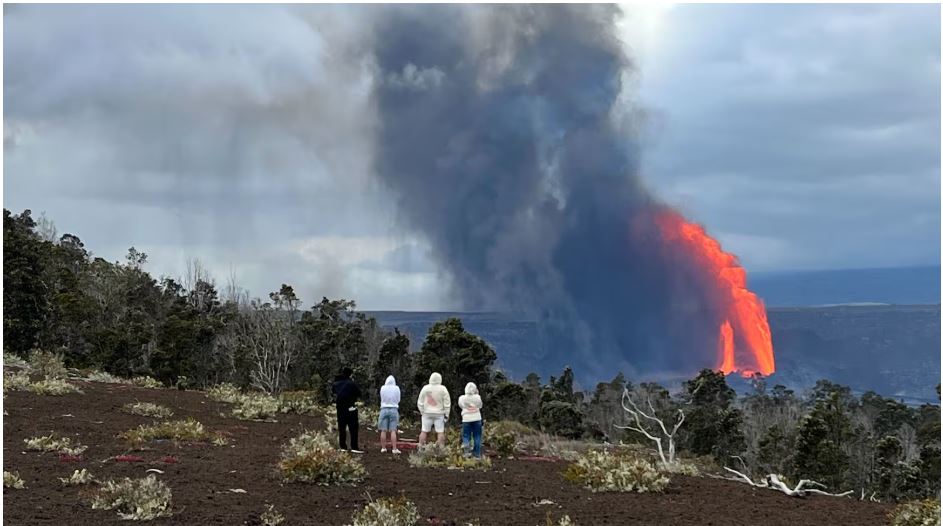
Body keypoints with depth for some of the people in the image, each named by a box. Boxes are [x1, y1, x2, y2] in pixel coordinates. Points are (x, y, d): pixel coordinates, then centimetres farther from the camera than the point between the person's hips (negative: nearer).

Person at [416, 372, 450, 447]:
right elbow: (447, 403, -4)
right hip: (439, 414, -2)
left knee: (424, 431, 4)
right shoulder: (443, 389, -5)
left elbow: (420, 402, 5)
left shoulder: (425, 388, 1)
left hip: (427, 413, 2)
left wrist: (422, 411, 15)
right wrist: (446, 414, 3)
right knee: (440, 432, 0)